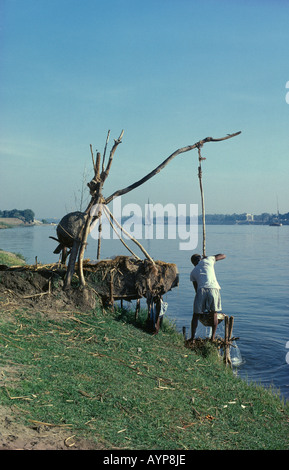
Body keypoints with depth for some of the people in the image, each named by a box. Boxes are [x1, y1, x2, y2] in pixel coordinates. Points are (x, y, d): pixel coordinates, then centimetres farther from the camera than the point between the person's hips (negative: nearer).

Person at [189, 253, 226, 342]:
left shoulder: (193, 272, 26)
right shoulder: (207, 260, 20)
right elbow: (223, 256, 32)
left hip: (201, 290, 1)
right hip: (213, 288, -1)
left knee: (196, 315, 13)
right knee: (214, 313, 16)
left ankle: (192, 338, 11)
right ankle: (213, 337, 14)